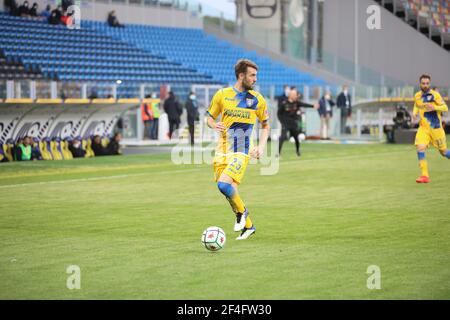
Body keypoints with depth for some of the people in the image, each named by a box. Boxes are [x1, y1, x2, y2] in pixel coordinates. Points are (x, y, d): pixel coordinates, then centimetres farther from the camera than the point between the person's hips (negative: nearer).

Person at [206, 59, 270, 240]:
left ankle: (241, 211, 3)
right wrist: (214, 125, -11)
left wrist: (261, 146, -1)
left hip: (241, 152, -3)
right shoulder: (222, 95, 2)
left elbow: (265, 125, 14)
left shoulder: (258, 100, 1)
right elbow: (209, 117, 12)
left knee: (224, 184, -24)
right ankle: (248, 226, 26)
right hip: (222, 151, 3)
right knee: (230, 191, 7)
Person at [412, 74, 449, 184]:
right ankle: (425, 176, -15)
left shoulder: (435, 95, -9)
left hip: (435, 128, -3)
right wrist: (415, 113, 5)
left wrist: (434, 107, -26)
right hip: (423, 128, 3)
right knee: (420, 148, -16)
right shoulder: (417, 96, 6)